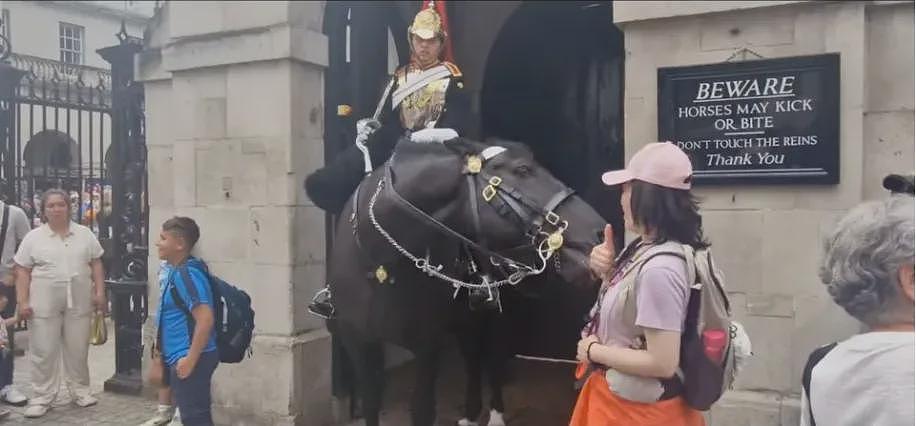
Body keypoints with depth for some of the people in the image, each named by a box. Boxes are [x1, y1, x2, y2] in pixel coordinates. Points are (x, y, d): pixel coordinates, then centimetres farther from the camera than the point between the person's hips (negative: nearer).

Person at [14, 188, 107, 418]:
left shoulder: (85, 234, 6)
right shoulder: (33, 237, 1)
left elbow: (96, 265, 8)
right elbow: (22, 272, 1)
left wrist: (100, 292, 0)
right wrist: (22, 302, -7)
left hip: (79, 302, 1)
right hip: (44, 303, -1)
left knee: (78, 349, 10)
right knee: (43, 351, 4)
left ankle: (81, 390, 24)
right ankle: (42, 397, 15)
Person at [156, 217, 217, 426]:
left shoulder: (187, 273, -19)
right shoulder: (177, 270, 12)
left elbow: (205, 319, -28)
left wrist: (190, 359, -25)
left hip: (190, 359, -10)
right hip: (181, 356, 10)